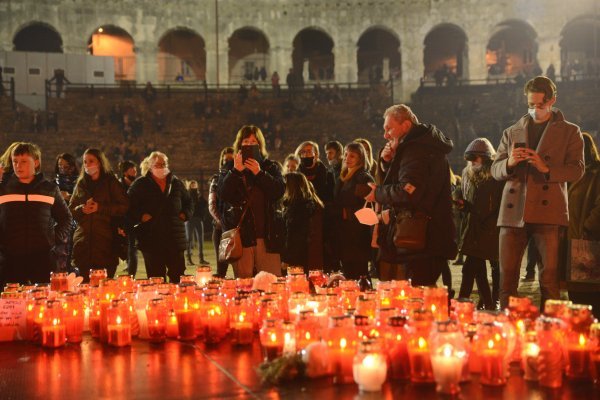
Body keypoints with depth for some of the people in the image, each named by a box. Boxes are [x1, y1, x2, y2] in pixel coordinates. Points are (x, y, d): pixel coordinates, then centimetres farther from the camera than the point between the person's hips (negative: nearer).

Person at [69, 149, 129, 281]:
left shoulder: (111, 183, 7)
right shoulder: (81, 184, 16)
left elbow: (124, 207, -3)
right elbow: (70, 210, 16)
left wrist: (100, 208, -13)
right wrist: (81, 209, -6)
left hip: (105, 241, -3)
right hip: (83, 243, 3)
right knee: (83, 283, -1)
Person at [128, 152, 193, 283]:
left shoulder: (176, 183, 13)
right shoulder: (140, 184, 3)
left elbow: (188, 202, 25)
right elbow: (129, 205, 0)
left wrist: (185, 214, 8)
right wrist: (141, 217, -13)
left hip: (175, 239, 3)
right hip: (151, 240, -3)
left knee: (178, 276, 4)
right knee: (156, 280, 0)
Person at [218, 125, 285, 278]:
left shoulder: (271, 167, 14)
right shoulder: (229, 169, 14)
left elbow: (279, 190, -3)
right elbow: (223, 194, -2)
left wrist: (259, 173, -12)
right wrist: (236, 171, -11)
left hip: (267, 234, 0)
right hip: (240, 235, 0)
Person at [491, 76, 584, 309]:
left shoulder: (569, 132, 12)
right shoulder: (512, 132, 19)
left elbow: (577, 170, 1)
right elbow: (495, 171, 14)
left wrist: (546, 168, -16)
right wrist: (509, 163, -9)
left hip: (547, 211, -2)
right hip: (513, 211, 3)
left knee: (549, 276, -4)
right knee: (507, 275, 1)